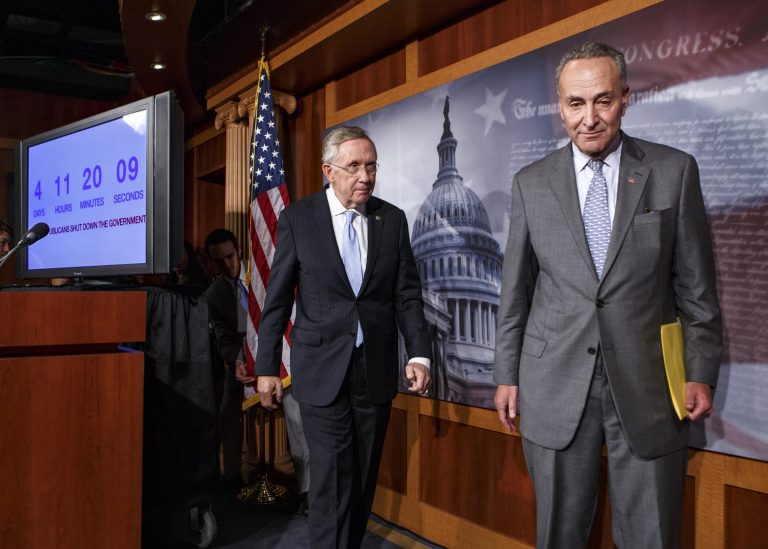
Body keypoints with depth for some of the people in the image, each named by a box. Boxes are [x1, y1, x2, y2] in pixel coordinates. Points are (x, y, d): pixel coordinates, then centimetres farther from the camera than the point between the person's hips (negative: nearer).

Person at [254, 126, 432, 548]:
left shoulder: (393, 220, 3)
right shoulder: (297, 218, -2)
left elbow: (408, 294, 4)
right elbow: (277, 298, -1)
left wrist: (419, 354, -7)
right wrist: (267, 366, -2)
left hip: (376, 368, 3)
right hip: (322, 369, -2)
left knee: (364, 477, 13)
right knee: (333, 480, -2)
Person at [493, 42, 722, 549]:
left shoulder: (675, 171, 0)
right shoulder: (531, 183, 3)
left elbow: (696, 284, 3)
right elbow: (515, 289, 6)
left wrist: (701, 372, 1)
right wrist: (507, 374, 6)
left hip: (645, 389, 0)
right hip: (555, 388, 1)